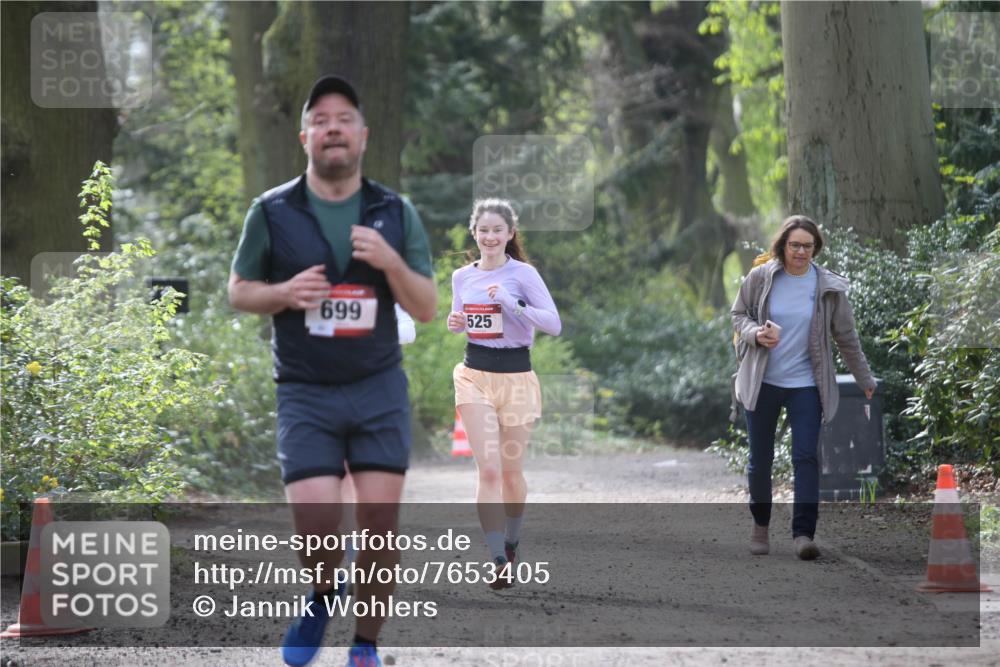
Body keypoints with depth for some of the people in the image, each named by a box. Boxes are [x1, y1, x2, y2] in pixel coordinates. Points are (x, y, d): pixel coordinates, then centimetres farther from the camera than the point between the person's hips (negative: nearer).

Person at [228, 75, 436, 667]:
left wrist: (391, 262, -14)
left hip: (379, 389, 1)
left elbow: (427, 309, 5)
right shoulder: (272, 212, 0)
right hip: (306, 395, -1)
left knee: (381, 518, -4)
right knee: (316, 523, -12)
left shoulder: (397, 214, 3)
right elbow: (239, 291, 9)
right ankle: (323, 596, 22)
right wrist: (284, 293, -12)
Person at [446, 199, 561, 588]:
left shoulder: (523, 274, -6)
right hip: (475, 376, 2)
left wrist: (511, 304, -24)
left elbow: (554, 324, -13)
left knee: (511, 471, 8)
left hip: (517, 377, -2)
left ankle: (511, 544, 33)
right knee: (488, 471, -10)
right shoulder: (462, 277, 7)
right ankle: (499, 562, -13)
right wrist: (455, 324, 0)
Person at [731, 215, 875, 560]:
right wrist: (755, 334, -14)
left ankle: (803, 532, -12)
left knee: (806, 457, -11)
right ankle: (760, 525, 28)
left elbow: (847, 337, 6)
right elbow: (739, 315, 9)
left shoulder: (828, 287, -2)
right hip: (762, 383, 1)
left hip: (806, 385, -1)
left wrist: (865, 380, 13)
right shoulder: (760, 278, -3)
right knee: (760, 459, 9)